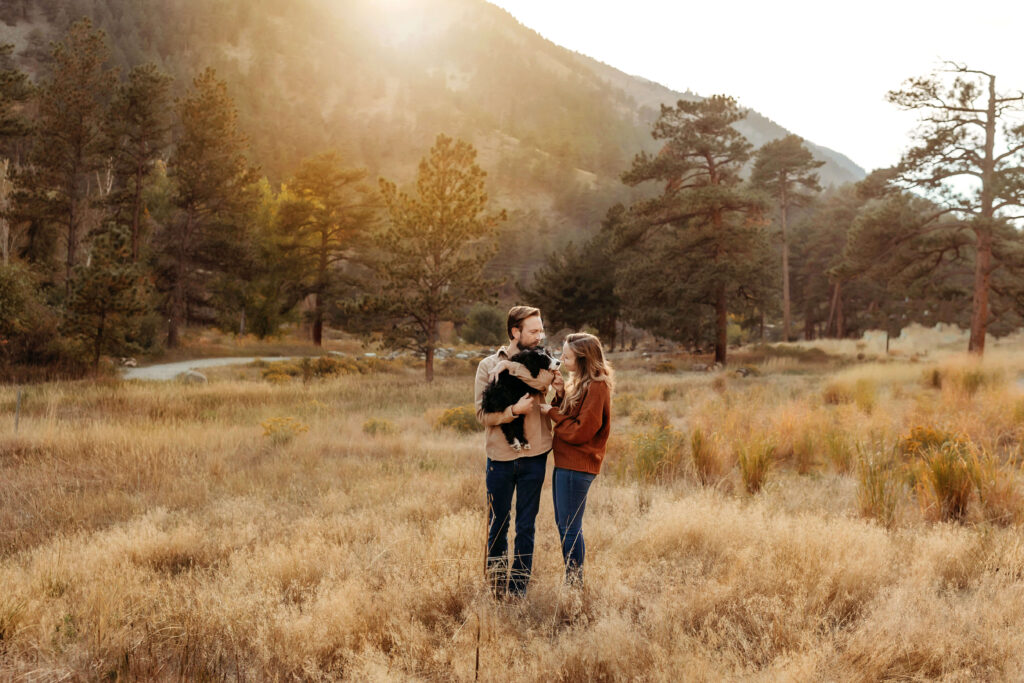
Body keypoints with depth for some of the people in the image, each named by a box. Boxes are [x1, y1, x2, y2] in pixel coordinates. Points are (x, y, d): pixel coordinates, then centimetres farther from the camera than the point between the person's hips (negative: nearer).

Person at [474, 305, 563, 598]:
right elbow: (483, 414, -5)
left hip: (534, 456, 1)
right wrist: (515, 410, -18)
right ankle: (496, 586, 26)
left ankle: (518, 589, 18)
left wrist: (509, 367, -16)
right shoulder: (488, 365, 1)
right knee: (498, 525, 10)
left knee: (526, 527, 7)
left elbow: (543, 379, -21)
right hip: (500, 456, -1)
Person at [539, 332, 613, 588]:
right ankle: (572, 582, 25)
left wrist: (552, 413, -10)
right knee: (563, 524, 15)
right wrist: (559, 394, -2)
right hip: (565, 462, 10)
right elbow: (566, 414, 14)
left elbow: (581, 431, -19)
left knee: (570, 528, -3)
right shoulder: (579, 383, 13)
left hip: (577, 466, -10)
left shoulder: (596, 387, -17)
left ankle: (575, 584, 7)